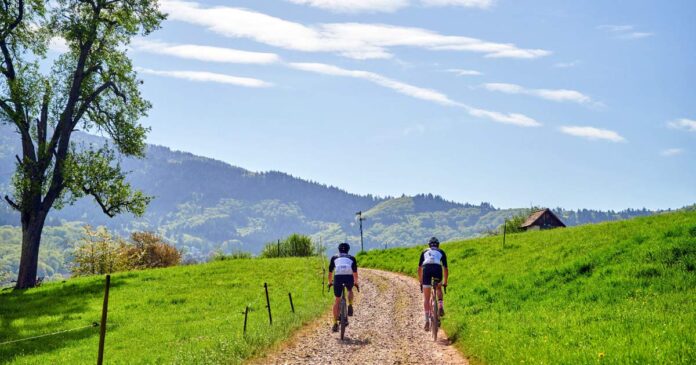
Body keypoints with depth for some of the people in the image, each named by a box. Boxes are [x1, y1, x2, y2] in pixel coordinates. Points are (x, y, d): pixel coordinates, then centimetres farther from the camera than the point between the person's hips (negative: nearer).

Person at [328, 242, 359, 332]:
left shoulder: (334, 258, 26)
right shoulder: (352, 258, 26)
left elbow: (330, 272, 32)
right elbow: (355, 272, 33)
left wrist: (330, 282, 47)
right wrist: (356, 282, 48)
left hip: (338, 277, 0)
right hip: (349, 277, 0)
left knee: (337, 300, 14)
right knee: (350, 290, 35)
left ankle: (335, 324, 10)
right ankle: (350, 306, 12)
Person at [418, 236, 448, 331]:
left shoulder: (424, 252, 31)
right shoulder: (441, 252, 28)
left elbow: (419, 268, 33)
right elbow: (445, 268, 26)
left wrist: (420, 280, 42)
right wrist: (445, 281, 36)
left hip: (426, 268, 0)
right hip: (437, 268, 0)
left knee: (426, 298, 6)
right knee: (439, 288, 31)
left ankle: (427, 321, -2)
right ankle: (440, 306, 8)